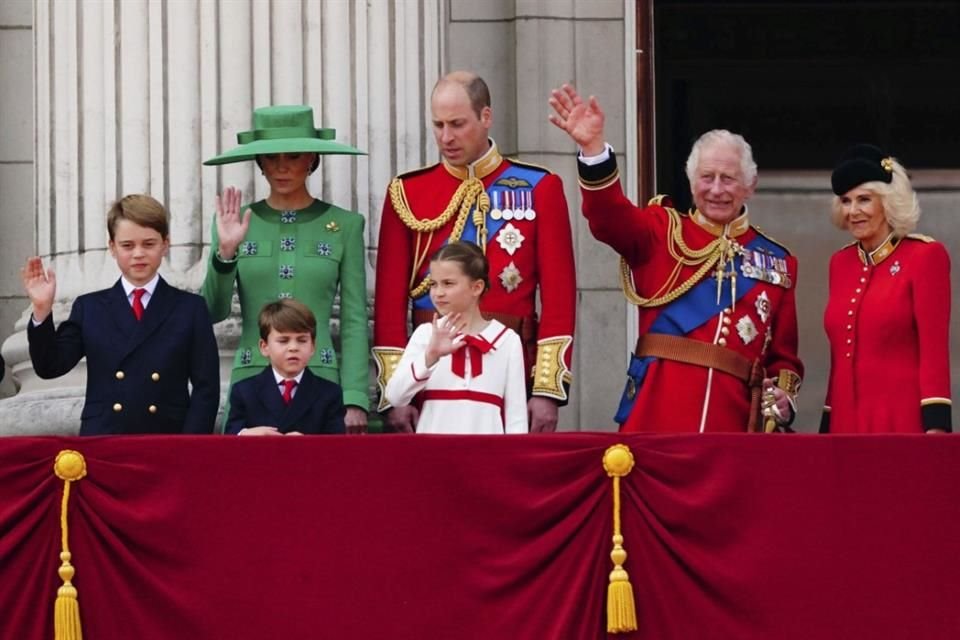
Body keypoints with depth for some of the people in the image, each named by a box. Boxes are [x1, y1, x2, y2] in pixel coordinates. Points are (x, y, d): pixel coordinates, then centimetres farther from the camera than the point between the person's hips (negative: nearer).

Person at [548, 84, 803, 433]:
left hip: (734, 424, 2)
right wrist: (593, 147, -28)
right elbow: (610, 216, -11)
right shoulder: (662, 232, 9)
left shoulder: (777, 262, 15)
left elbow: (783, 354, 18)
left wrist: (783, 398, -2)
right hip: (656, 418, -2)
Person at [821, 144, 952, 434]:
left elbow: (935, 349, -9)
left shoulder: (925, 256, -3)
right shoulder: (841, 263, 14)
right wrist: (827, 428, 16)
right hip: (845, 422, 6)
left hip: (903, 421, -6)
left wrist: (936, 426, -16)